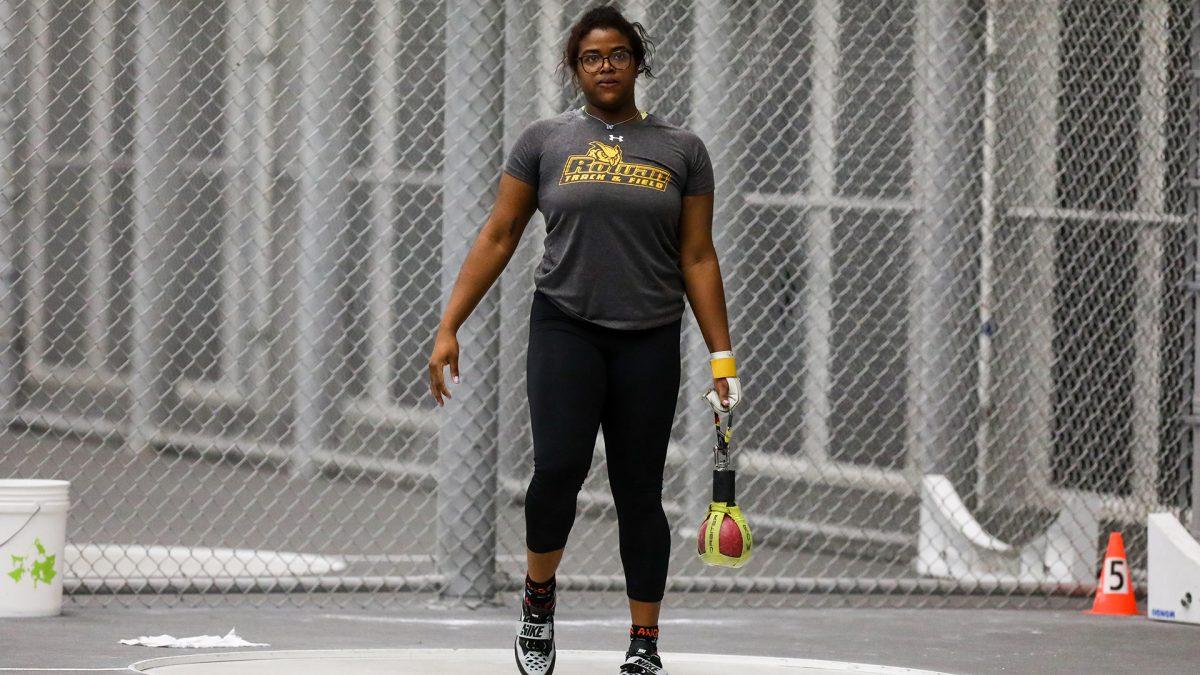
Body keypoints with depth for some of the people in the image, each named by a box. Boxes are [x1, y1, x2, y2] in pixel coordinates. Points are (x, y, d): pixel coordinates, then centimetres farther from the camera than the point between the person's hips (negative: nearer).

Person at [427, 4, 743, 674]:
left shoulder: (681, 149, 6)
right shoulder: (545, 140, 4)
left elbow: (698, 258, 8)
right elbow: (497, 239, 6)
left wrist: (723, 356, 4)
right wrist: (449, 329, 1)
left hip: (649, 342, 1)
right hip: (566, 327, -1)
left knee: (639, 493, 4)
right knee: (559, 466, -20)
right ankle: (539, 595, 5)